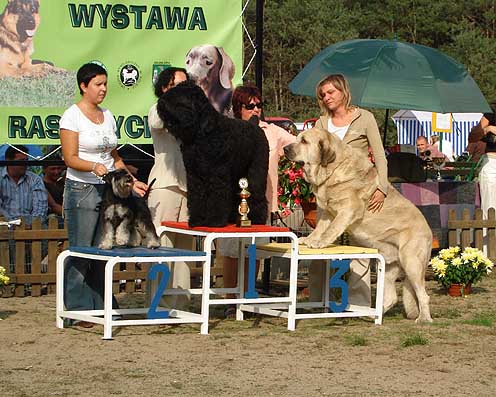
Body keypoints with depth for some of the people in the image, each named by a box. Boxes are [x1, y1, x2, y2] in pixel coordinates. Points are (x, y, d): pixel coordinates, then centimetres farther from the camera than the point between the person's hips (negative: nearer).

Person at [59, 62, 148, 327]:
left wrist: (132, 182, 9)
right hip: (82, 190, -6)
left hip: (109, 190, 6)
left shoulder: (107, 116, 15)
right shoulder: (72, 117, -5)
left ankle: (101, 307, 9)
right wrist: (94, 166, -29)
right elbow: (70, 158, -12)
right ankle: (79, 311, -4)